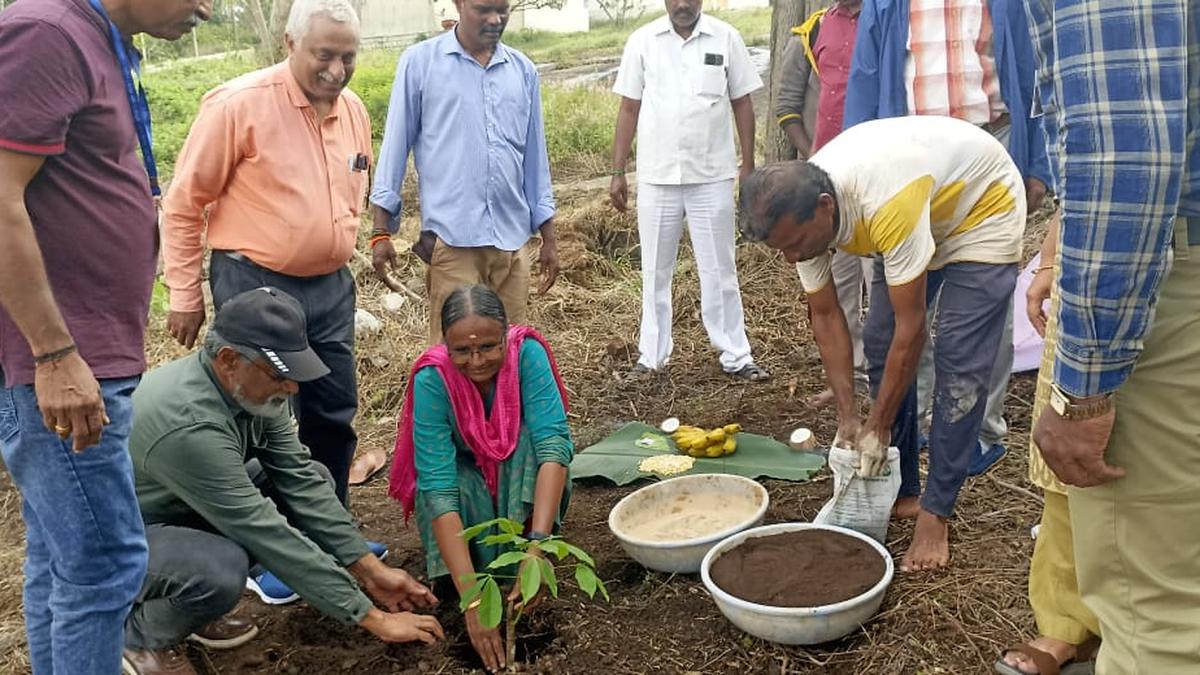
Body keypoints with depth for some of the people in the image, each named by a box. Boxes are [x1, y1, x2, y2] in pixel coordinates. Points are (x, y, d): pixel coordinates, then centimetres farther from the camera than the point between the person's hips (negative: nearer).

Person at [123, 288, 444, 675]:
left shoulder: (251, 385, -12)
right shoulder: (190, 424, -36)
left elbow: (299, 479, -7)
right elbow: (266, 534, -34)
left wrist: (370, 569, -12)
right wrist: (370, 616, -30)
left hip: (185, 510, 8)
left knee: (313, 478, -4)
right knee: (221, 569, -37)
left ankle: (195, 601, 8)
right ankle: (140, 635, -2)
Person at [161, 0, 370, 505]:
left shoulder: (354, 110, 5)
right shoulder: (239, 104, -13)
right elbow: (183, 204, -8)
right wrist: (185, 296, -6)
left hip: (330, 288, 6)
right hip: (255, 287, -6)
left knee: (335, 416, 14)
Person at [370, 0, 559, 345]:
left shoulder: (523, 70, 11)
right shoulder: (419, 62, 1)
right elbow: (397, 145, 2)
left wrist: (549, 237, 15)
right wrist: (381, 231, -1)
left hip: (514, 238, 4)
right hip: (452, 238, -3)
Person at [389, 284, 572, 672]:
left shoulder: (527, 352, -29)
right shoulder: (432, 378, -32)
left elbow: (553, 443, -38)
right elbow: (439, 486, -38)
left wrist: (538, 545, -52)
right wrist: (472, 597, -46)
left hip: (519, 477, 1)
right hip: (461, 476, -1)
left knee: (531, 436, -32)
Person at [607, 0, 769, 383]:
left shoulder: (726, 38, 0)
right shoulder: (642, 41, 2)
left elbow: (742, 104, 4)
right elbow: (629, 110, 4)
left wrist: (748, 166, 0)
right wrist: (617, 172, 1)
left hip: (712, 177, -1)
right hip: (656, 177, 1)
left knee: (719, 270, 7)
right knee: (655, 270, 10)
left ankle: (736, 356, 15)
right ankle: (652, 357, 20)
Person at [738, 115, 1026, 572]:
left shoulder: (887, 205, -43)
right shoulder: (800, 213, -21)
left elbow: (911, 329, -34)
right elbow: (825, 316, -10)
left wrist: (878, 428, -24)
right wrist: (848, 417, -12)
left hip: (982, 208, -7)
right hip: (923, 215, 7)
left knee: (958, 363, -13)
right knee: (878, 343, 1)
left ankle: (935, 515, -4)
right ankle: (897, 487, 14)